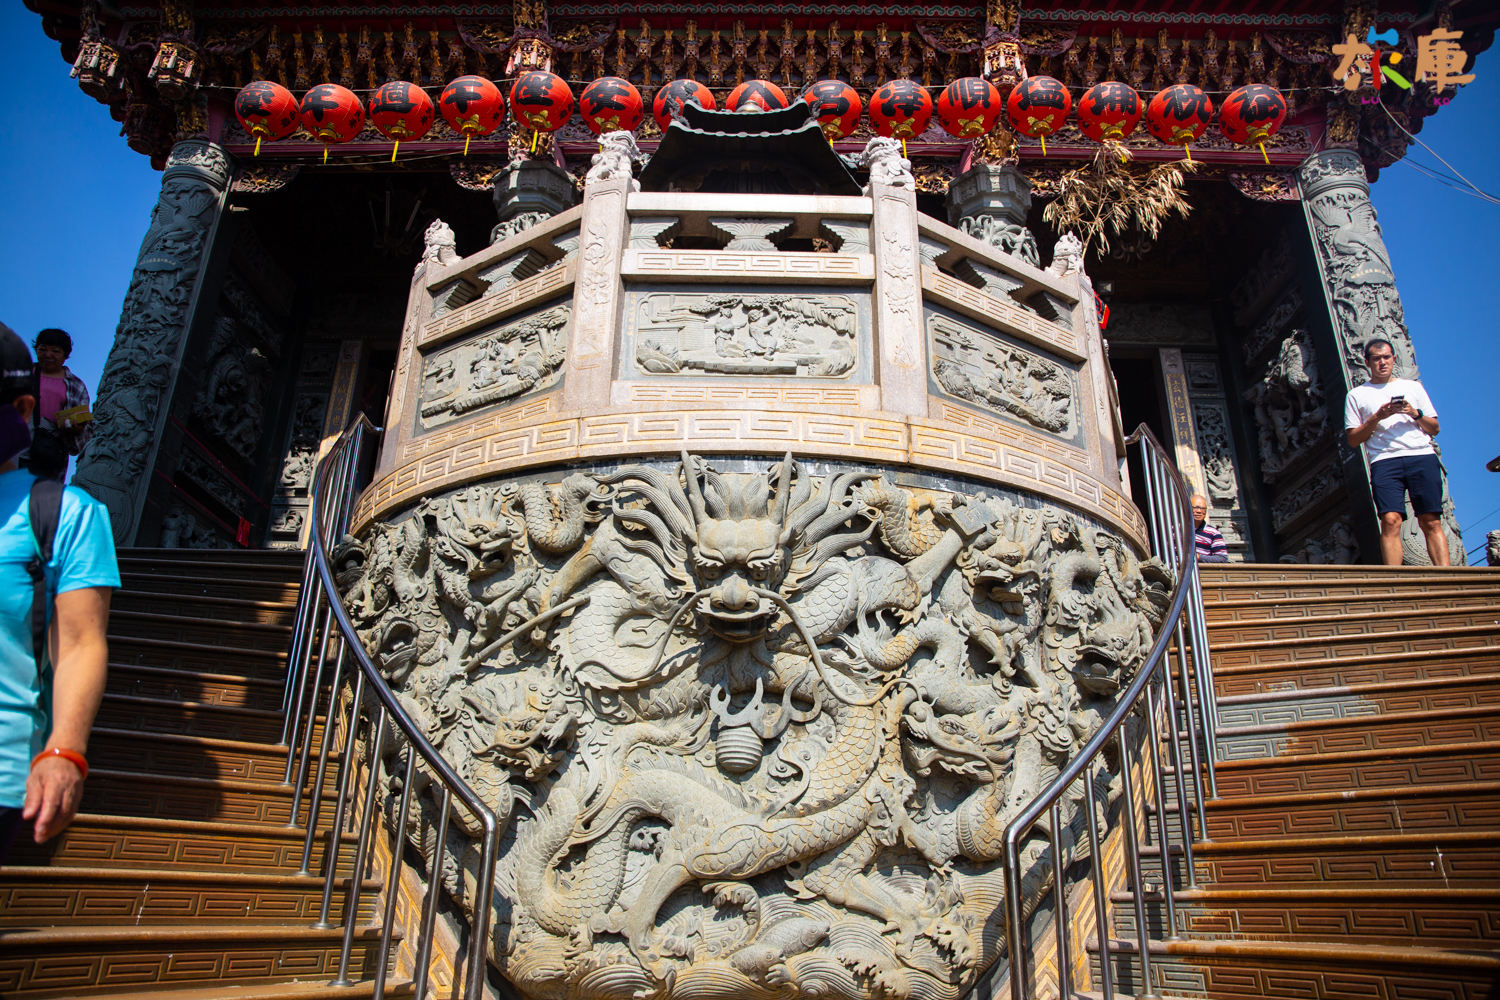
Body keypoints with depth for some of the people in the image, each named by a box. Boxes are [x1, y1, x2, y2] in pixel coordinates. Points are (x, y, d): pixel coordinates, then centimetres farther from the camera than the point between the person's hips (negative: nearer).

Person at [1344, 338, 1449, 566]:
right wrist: (1376, 418, -4)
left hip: (1422, 456, 2)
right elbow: (1353, 440, 10)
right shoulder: (1357, 395, 17)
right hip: (1385, 460, -2)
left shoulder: (1413, 386, 23)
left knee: (1431, 522, -7)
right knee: (1390, 520, -16)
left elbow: (1434, 428, 19)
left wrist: (1415, 413, 0)